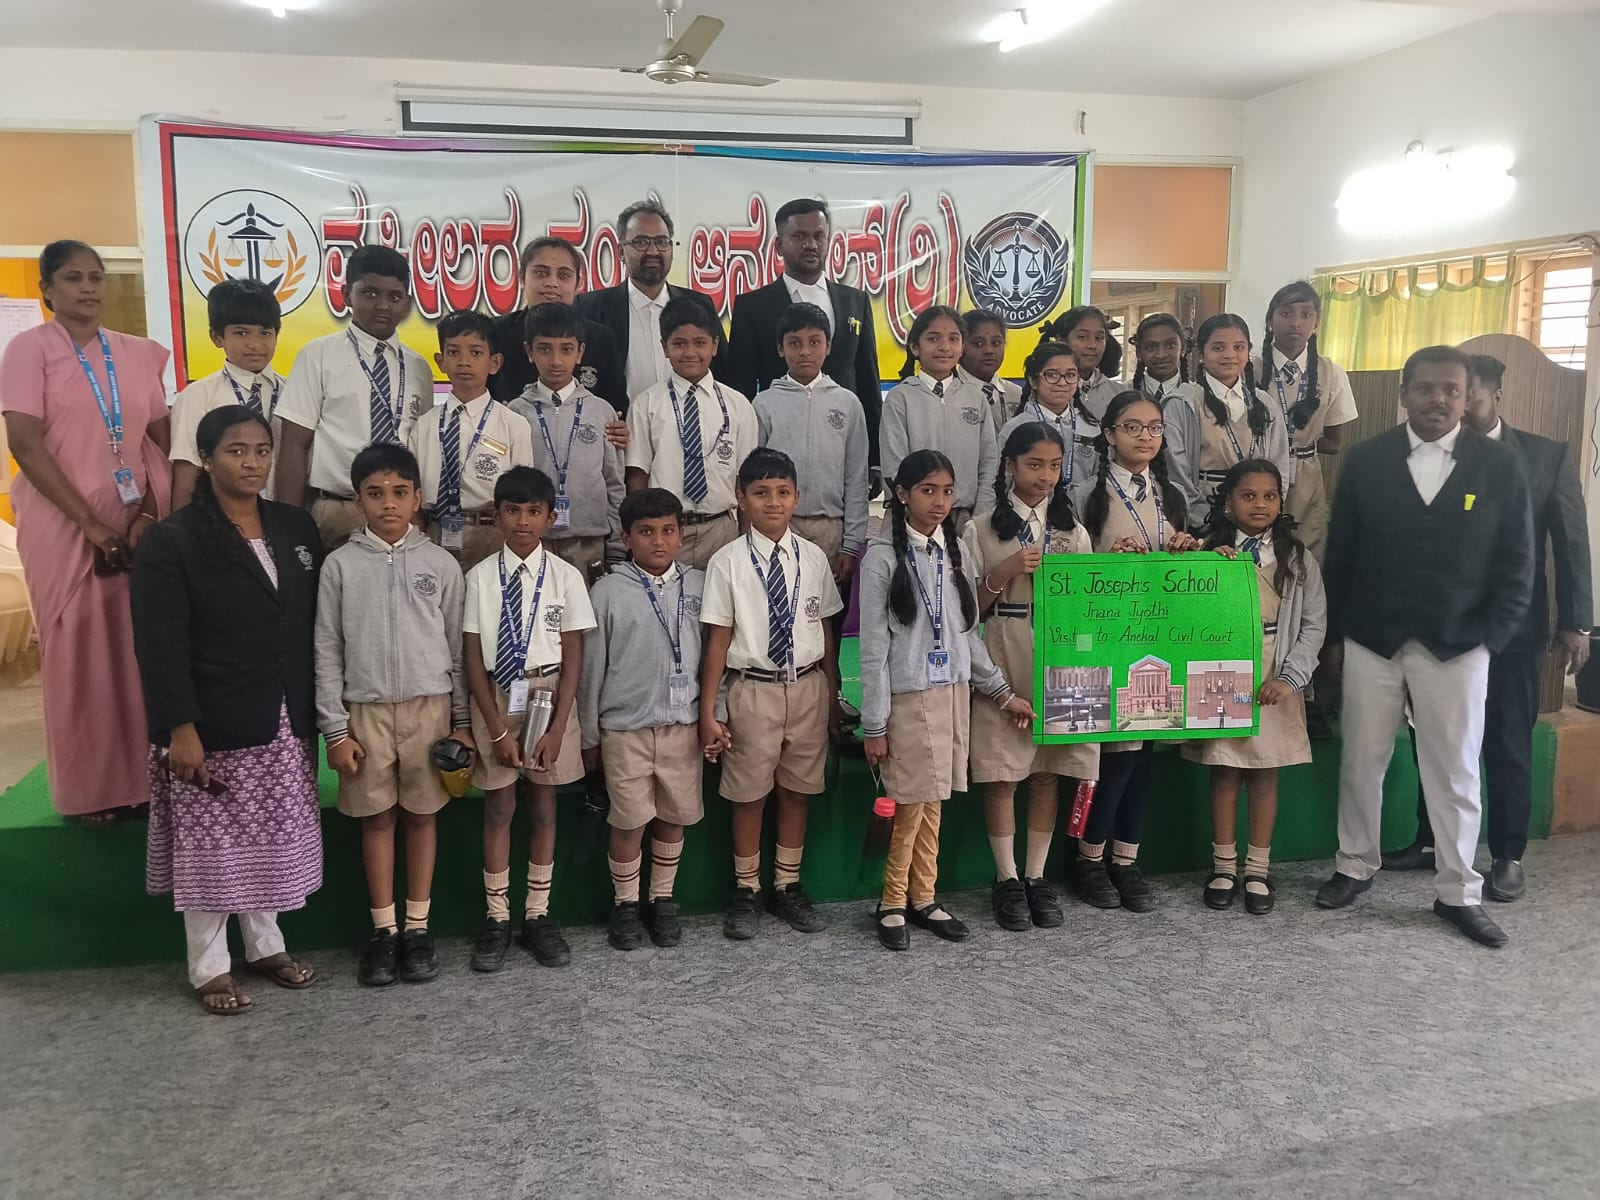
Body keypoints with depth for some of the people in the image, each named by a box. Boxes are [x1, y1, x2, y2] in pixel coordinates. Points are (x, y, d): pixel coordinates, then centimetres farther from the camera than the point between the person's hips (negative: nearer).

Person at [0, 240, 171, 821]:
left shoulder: (136, 354, 9)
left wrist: (151, 512, -7)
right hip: (65, 526, -3)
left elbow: (165, 438, 7)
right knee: (77, 651, 4)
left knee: (141, 648, 5)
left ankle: (144, 774, 18)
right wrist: (90, 524, -14)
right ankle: (88, 787, 17)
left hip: (137, 525, 3)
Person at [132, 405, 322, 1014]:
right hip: (212, 728, -5)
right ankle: (209, 968, 22)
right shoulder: (169, 542, -9)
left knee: (272, 841, 15)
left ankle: (267, 946, 33)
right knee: (210, 848, 6)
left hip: (283, 724, 5)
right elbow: (161, 648, -13)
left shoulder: (297, 528, 7)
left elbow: (315, 627, 8)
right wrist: (179, 729, -18)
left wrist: (316, 713, 6)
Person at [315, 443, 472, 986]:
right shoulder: (340, 564, -1)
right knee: (376, 817, 8)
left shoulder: (440, 564, 1)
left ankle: (418, 927, 19)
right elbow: (327, 651, 1)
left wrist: (462, 720, 3)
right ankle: (383, 929, 19)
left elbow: (457, 648, 5)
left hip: (429, 706, 0)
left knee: (422, 815, 8)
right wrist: (335, 729, -3)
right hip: (366, 711, 0)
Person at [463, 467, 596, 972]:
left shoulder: (565, 577, -4)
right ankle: (497, 918, 19)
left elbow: (573, 658, -3)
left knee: (544, 804, 9)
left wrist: (557, 728, -10)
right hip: (495, 696, 0)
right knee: (498, 806, 7)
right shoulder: (481, 576, -4)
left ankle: (537, 915, 22)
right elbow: (473, 656, -3)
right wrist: (497, 728, -9)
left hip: (549, 695, 0)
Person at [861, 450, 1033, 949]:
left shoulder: (954, 552, 8)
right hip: (907, 697, -5)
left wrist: (1003, 693, 12)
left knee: (933, 801, 11)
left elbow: (968, 633, 13)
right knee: (912, 803, -1)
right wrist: (875, 724, -10)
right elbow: (873, 646, -9)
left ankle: (923, 898, 24)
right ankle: (893, 903, 17)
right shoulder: (883, 557, -9)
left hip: (953, 692, 5)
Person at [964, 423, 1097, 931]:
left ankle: (1036, 877, 18)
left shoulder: (1073, 530, 12)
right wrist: (1004, 573, -14)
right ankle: (1007, 880, 13)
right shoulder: (983, 531, 2)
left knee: (1047, 771, 6)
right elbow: (970, 608, 1)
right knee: (1001, 773, 0)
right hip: (1001, 663, -2)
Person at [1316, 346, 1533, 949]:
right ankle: (1355, 867, 27)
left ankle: (1458, 893, 19)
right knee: (1361, 762, 10)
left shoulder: (1500, 464, -1)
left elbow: (1516, 563, 1)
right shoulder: (1366, 459, 0)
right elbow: (1339, 553, 3)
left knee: (1455, 772, 6)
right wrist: (1333, 636, 2)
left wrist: (1491, 638, -6)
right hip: (1370, 640, 1)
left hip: (1457, 645, 0)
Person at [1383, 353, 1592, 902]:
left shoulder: (1548, 457, 0)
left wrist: (1575, 623, -4)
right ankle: (1430, 841, 25)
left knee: (1509, 748, 6)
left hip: (1513, 630, -1)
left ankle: (1507, 857, 19)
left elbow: (1571, 543, 1)